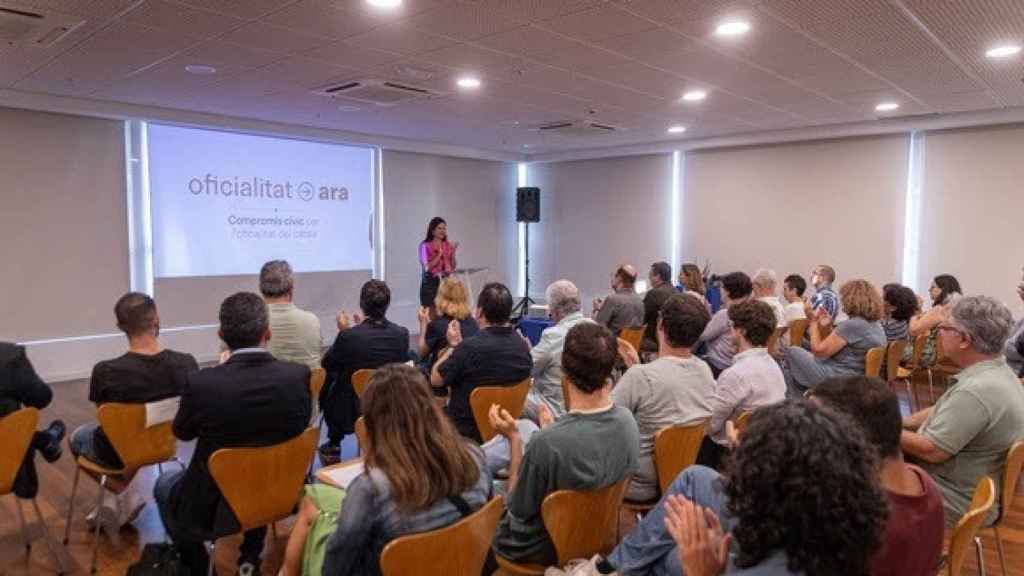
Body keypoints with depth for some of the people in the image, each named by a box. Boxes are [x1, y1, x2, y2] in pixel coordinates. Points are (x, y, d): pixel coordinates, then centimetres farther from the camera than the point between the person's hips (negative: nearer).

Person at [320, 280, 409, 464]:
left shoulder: (348, 336, -25)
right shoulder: (402, 334, -16)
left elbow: (327, 364, -6)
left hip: (355, 411, -2)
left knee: (327, 389, 27)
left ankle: (333, 447, 38)